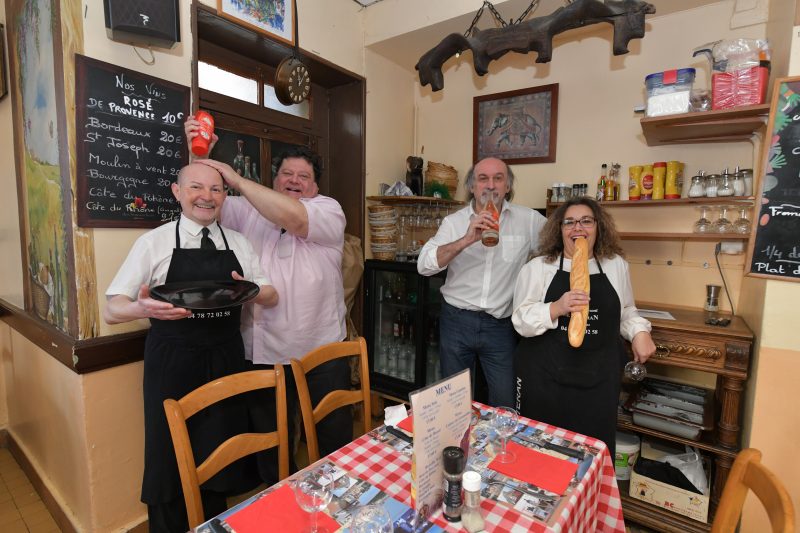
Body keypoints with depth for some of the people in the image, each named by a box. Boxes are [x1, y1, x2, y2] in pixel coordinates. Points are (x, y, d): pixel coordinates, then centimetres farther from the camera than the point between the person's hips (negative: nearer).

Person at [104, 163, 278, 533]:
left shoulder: (239, 244, 5)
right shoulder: (154, 242, -3)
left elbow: (271, 297, 5)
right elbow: (112, 311, -4)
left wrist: (249, 290, -18)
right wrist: (144, 309, -28)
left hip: (226, 362, 3)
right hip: (173, 363, -2)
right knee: (169, 457, 8)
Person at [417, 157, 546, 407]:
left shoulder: (529, 220, -2)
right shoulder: (454, 222, -2)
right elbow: (424, 265, -13)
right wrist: (466, 240, -26)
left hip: (500, 325, 0)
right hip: (456, 321, 1)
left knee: (506, 404, 10)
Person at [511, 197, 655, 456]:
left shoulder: (616, 265, 9)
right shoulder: (537, 268, -2)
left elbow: (626, 312, 20)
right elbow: (521, 320, -7)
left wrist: (639, 331, 1)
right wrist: (557, 308, -22)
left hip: (599, 379, 3)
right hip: (545, 378, -2)